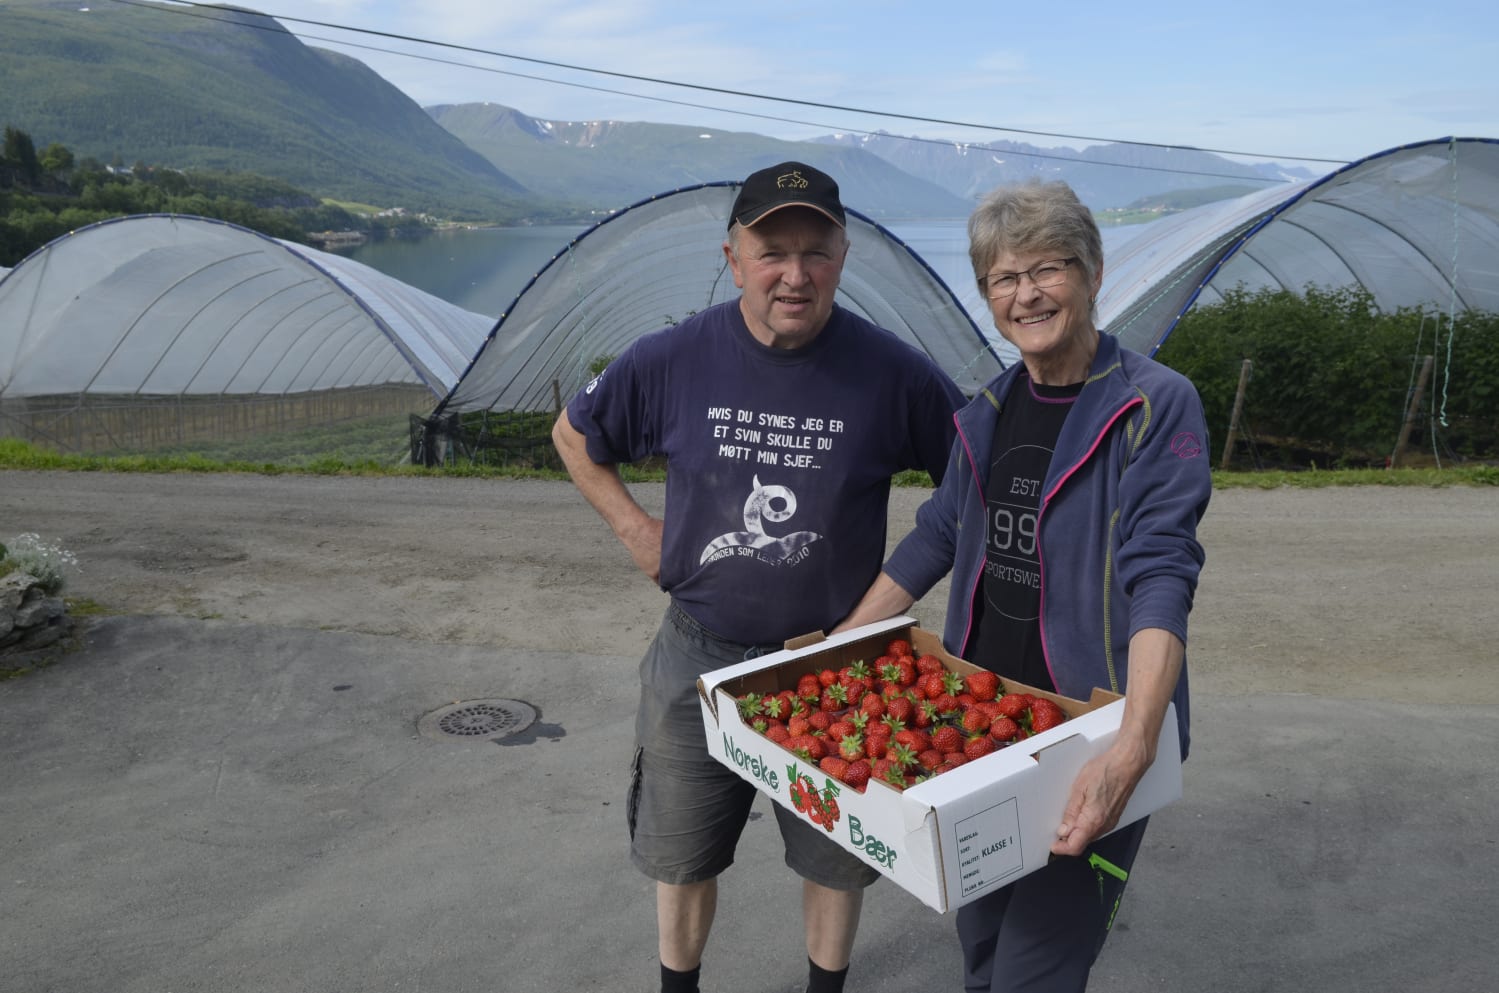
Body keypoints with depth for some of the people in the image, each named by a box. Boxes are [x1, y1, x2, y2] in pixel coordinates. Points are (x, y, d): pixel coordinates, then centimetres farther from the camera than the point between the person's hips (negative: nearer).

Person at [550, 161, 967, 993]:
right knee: (684, 856, 20)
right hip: (699, 655, 1)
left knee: (837, 855, 18)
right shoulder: (670, 361, -10)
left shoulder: (892, 372, -14)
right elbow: (574, 434, 8)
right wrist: (633, 527, 0)